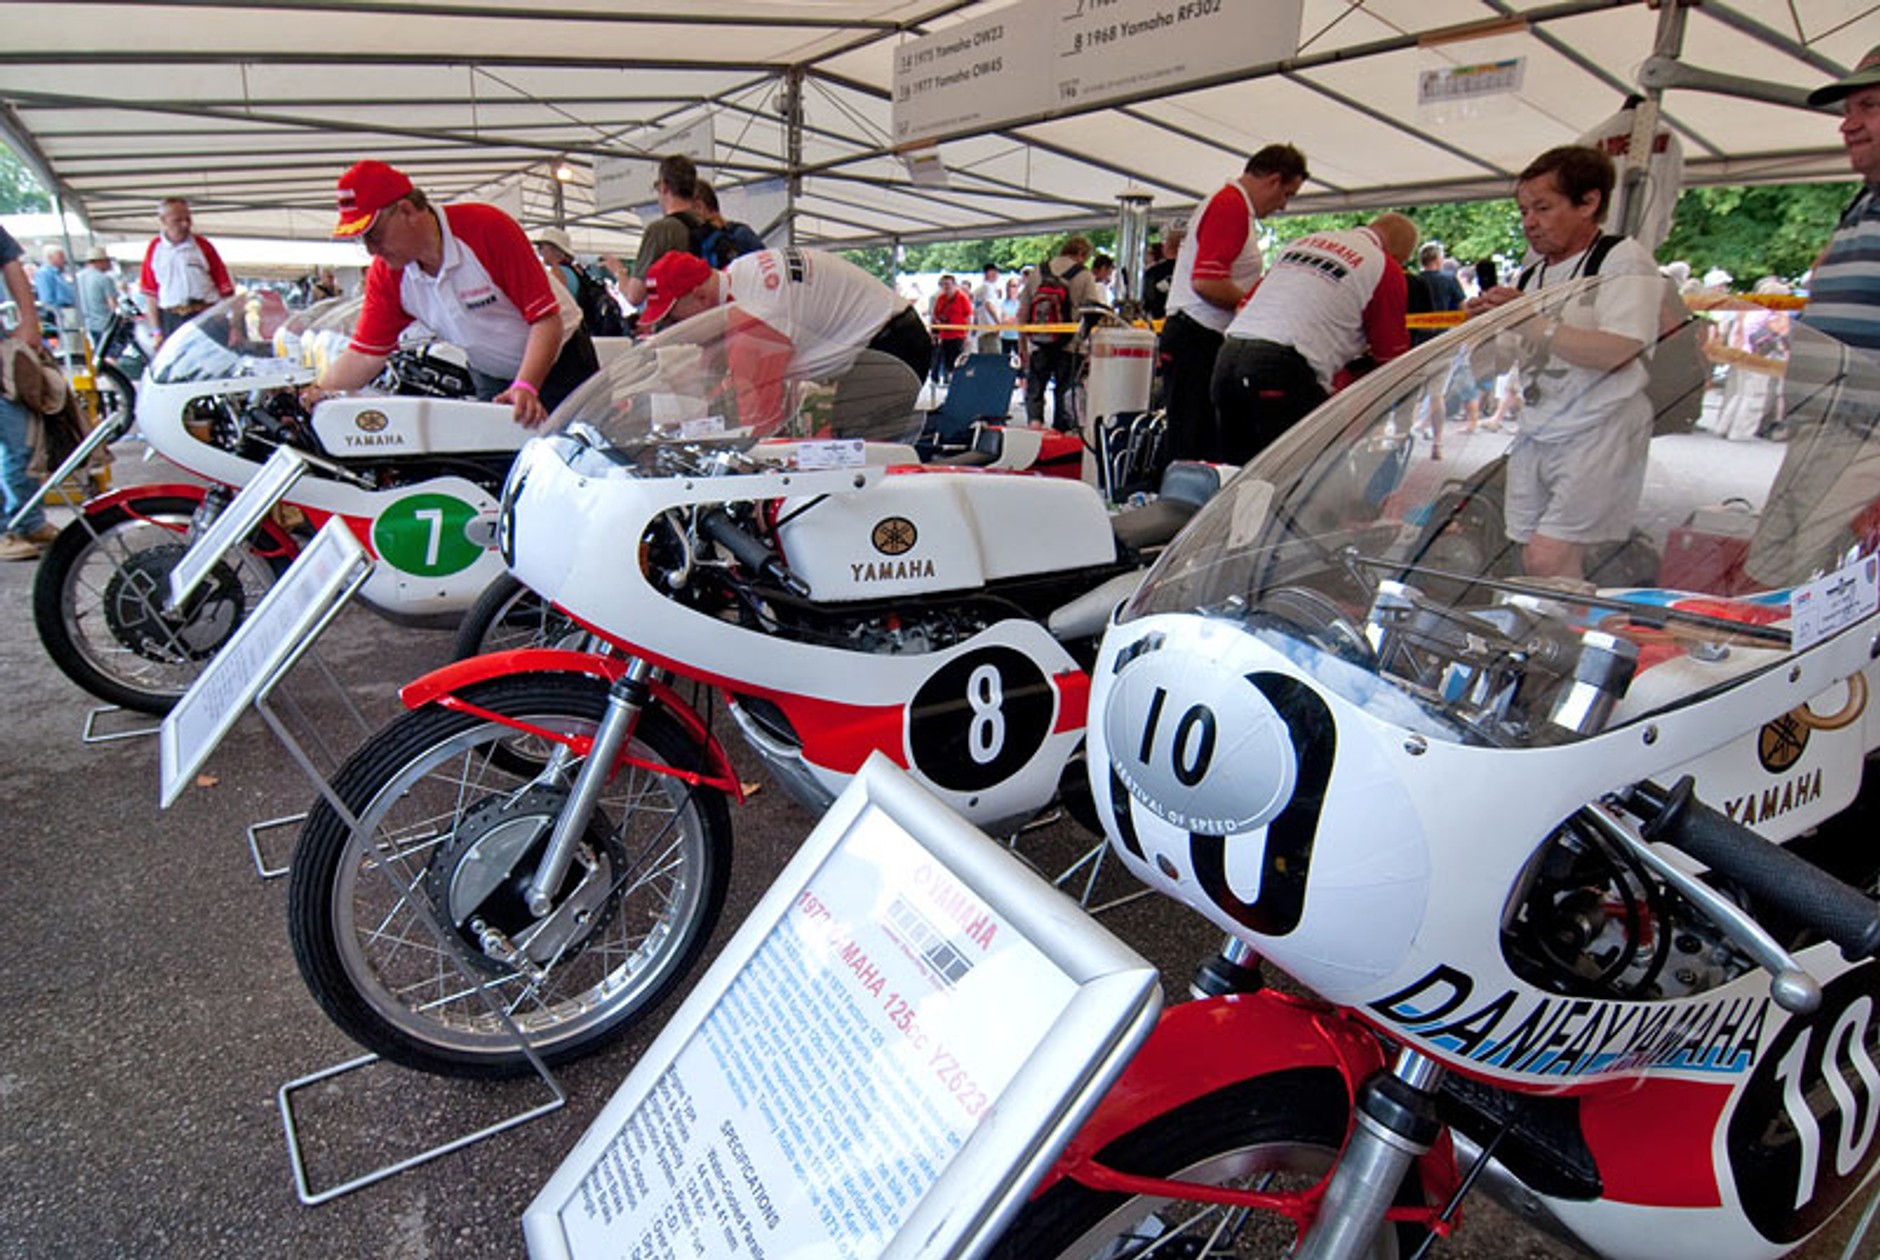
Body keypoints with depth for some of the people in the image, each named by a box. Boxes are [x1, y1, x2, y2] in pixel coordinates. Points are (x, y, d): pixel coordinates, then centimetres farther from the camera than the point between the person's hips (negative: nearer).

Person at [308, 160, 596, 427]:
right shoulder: (386, 274, -8)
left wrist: (525, 388, -39)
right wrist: (313, 396, -17)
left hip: (558, 363, -4)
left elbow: (546, 320, -27)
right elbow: (364, 354, -4)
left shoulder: (487, 228, -25)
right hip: (490, 381, 4)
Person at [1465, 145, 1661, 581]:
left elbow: (1615, 351, -20)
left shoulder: (1623, 258, -5)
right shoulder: (1532, 275, 18)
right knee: (1534, 563, 4)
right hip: (1536, 436, 7)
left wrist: (1529, 320, -18)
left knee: (1550, 559, -18)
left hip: (1598, 433, -7)